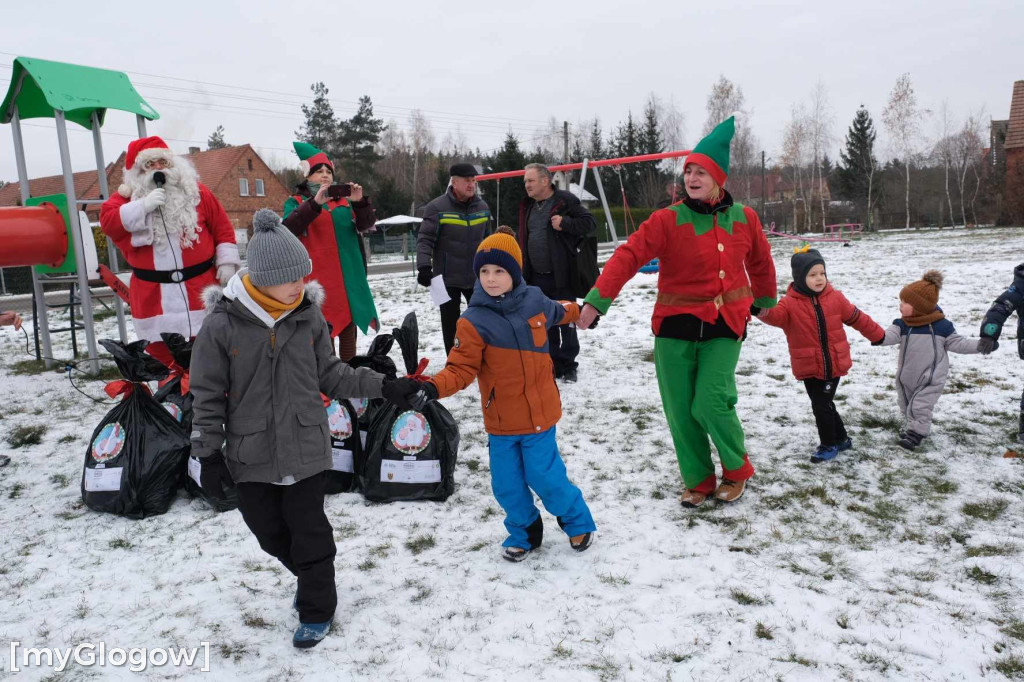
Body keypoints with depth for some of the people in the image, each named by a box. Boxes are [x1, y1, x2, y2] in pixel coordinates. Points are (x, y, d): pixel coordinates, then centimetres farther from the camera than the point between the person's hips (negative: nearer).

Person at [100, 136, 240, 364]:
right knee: (163, 353, 9)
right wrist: (143, 206, -20)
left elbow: (222, 226, 6)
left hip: (201, 288, -1)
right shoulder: (127, 197, 6)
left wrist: (227, 261, -2)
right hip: (154, 296, 1)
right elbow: (107, 221, -11)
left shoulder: (195, 191, 5)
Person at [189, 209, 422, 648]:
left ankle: (317, 608, 28)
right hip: (250, 455, 0)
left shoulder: (308, 316, -5)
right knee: (270, 533, 16)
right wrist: (207, 454, -5)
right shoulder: (223, 324, -13)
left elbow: (330, 375, 6)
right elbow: (207, 395, -6)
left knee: (309, 532, 8)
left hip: (305, 450, 0)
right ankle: (313, 578, 43)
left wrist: (383, 387, 0)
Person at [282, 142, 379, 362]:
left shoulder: (344, 199, 15)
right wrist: (315, 203, -28)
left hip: (349, 275, 4)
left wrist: (360, 202, -18)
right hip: (318, 277, -4)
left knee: (349, 327, 10)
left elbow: (365, 224, 1)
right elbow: (288, 228, -16)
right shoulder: (296, 202, 5)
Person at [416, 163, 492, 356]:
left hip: (476, 277, 4)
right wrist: (424, 266, -24)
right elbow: (425, 240, -12)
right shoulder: (437, 208, -11)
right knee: (451, 322, 5)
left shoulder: (482, 207, 5)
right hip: (447, 277, -4)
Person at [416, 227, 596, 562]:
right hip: (500, 420, 0)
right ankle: (524, 533, 35)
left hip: (539, 413, 0)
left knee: (545, 476, 1)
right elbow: (461, 369, -14)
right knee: (507, 484, 8)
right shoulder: (473, 321, -12)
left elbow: (558, 312, 22)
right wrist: (434, 387, -32)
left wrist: (580, 312, 39)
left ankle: (578, 522, 30)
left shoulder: (535, 301, -3)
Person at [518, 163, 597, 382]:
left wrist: (565, 222, -22)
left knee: (566, 322, 1)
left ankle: (568, 366, 12)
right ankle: (553, 366, 23)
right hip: (537, 278, 7)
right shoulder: (528, 206, 14)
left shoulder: (565, 200, -7)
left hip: (561, 276, -6)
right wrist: (524, 272, 16)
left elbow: (590, 223, -8)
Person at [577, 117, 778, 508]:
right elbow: (629, 256, -18)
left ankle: (737, 470, 18)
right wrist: (596, 300, -30)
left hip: (725, 324, 0)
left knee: (711, 403, -11)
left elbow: (760, 262, 18)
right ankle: (698, 481, 26)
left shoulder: (743, 218, 2)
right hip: (676, 323, 0)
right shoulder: (667, 220, -8)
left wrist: (766, 301, 30)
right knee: (679, 409, 4)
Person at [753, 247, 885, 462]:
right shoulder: (790, 303, -8)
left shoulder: (835, 298, 0)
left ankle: (829, 445, 16)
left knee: (822, 405, -2)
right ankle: (841, 438, 34)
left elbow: (857, 317, 12)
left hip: (834, 364, -1)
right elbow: (776, 315, -29)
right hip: (809, 367, 1)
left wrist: (877, 335, 21)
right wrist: (763, 310, -52)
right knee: (822, 404, 13)